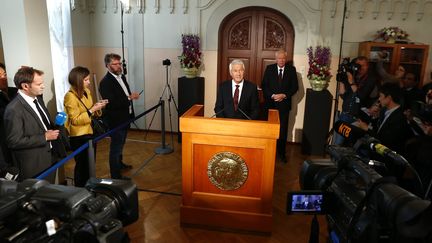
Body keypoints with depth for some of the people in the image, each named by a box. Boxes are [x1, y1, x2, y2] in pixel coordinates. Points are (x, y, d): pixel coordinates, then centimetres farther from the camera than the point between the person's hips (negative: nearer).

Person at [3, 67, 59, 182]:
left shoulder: (38, 98, 4)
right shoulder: (14, 109, -22)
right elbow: (14, 141, -23)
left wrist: (53, 130, -1)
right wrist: (44, 137, -20)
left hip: (50, 157, 8)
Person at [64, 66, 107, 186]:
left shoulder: (86, 92, 5)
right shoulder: (70, 96, -19)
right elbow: (76, 120, -21)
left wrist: (97, 107, -5)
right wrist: (92, 110, -25)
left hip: (90, 133, 8)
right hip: (78, 137, -8)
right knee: (82, 165, 5)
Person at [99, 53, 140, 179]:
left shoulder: (122, 77, 7)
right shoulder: (105, 82, -21)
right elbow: (111, 103, -28)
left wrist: (131, 104, 15)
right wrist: (129, 98, -28)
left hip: (124, 118, 9)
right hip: (115, 121, -9)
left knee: (120, 144, 25)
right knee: (116, 147, 1)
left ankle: (119, 163, 45)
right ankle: (116, 175, 12)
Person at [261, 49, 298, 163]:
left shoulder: (291, 70, 4)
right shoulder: (269, 68, 4)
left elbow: (295, 87, 2)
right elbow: (264, 85, 1)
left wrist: (284, 95, -12)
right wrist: (272, 95, -13)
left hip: (284, 104, 0)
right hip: (270, 103, 0)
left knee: (283, 130, 2)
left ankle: (281, 152, 14)